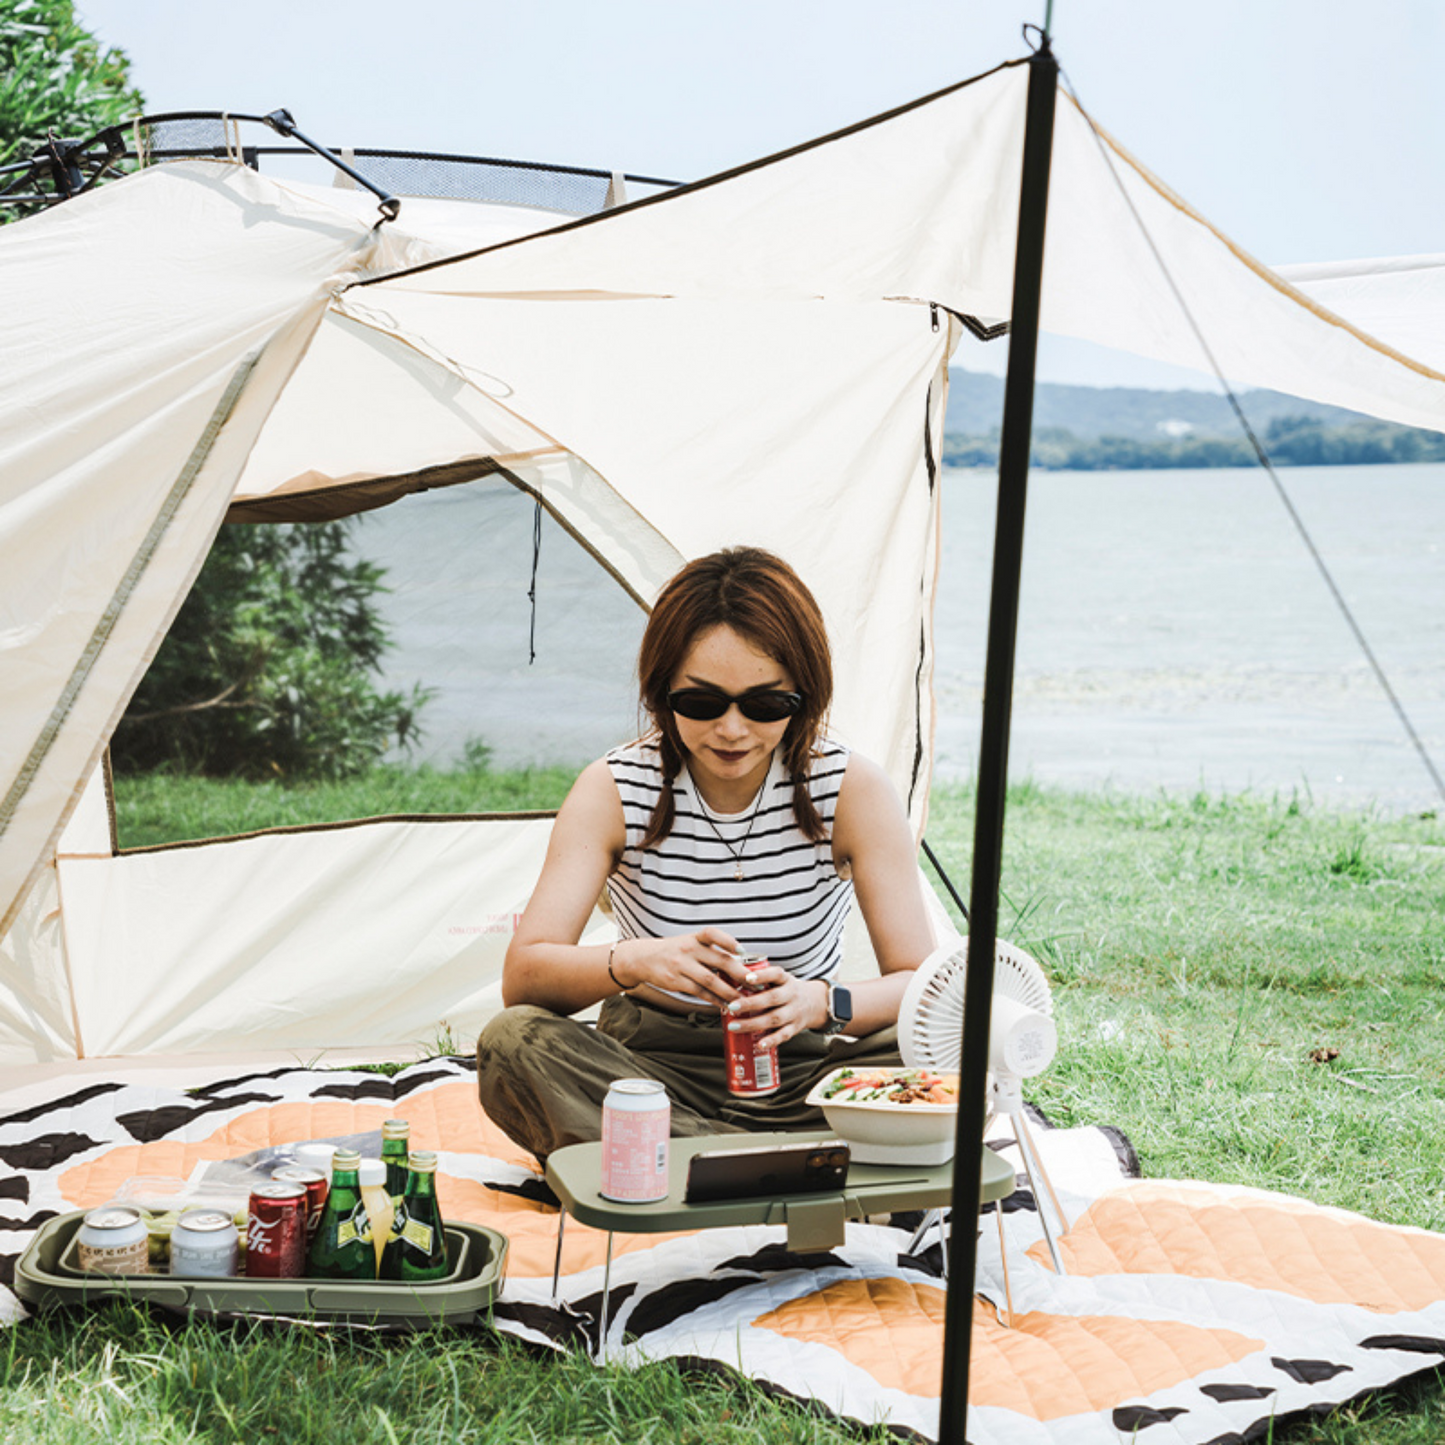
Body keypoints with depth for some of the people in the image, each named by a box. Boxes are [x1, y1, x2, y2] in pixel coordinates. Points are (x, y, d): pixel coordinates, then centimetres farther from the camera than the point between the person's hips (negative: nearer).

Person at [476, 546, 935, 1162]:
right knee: (510, 1045, -29)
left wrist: (824, 1003, -35)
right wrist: (634, 961, -36)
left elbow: (917, 983, -11)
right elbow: (521, 978, -14)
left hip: (798, 1071, 0)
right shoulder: (613, 791, -9)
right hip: (648, 1065, 1)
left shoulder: (853, 789, -9)